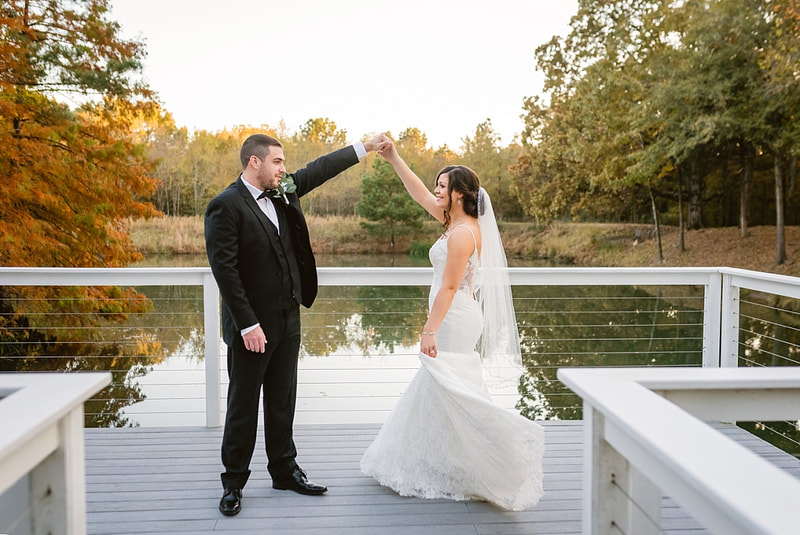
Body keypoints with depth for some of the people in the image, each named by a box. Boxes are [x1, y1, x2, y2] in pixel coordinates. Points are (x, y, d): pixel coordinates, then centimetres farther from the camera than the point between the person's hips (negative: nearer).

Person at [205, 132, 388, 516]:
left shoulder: (283, 192, 6)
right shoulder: (226, 206, -15)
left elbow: (318, 170, 19)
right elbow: (224, 269, -18)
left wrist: (363, 147, 21)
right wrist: (247, 324, -20)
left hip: (288, 319, 7)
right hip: (252, 325, -7)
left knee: (283, 401, 16)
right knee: (243, 406, 6)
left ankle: (284, 470, 31)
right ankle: (233, 482, 22)